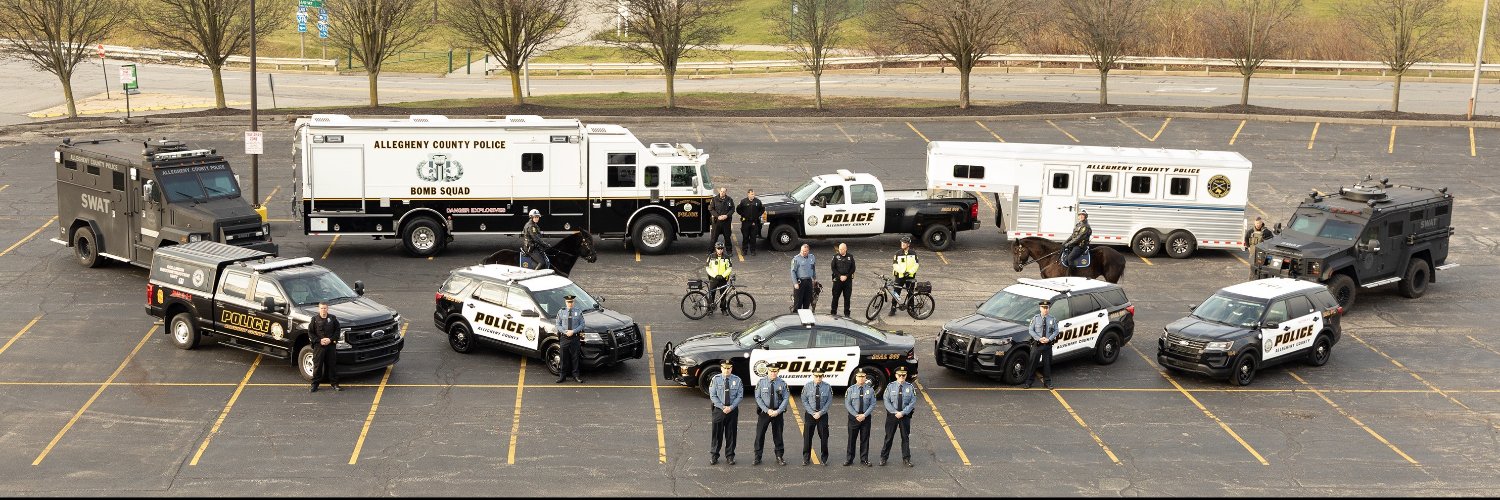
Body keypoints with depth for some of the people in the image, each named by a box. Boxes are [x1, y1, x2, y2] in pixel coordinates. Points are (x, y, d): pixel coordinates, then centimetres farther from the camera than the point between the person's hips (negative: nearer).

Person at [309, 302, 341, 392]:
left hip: (331, 345, 1)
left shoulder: (333, 318, 4)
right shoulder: (315, 319, 0)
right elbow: (310, 332, 1)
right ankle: (314, 384, 7)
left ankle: (334, 383, 14)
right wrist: (319, 340, -10)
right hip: (318, 346, -1)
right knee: (317, 365, 1)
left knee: (332, 365, 6)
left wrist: (331, 339, -10)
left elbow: (337, 331, 5)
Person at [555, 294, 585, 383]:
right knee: (564, 357, 3)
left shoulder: (578, 312, 2)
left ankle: (576, 375, 12)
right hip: (564, 337, 0)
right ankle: (562, 375, 10)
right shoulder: (561, 312, 4)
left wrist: (573, 331, -12)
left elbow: (582, 325, 2)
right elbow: (558, 325, 5)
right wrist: (565, 332, -11)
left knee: (575, 357, 3)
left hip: (575, 337, 0)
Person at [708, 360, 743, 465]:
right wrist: (722, 407, -14)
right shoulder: (716, 379, -3)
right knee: (717, 433, 3)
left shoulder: (737, 380, 0)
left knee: (731, 434, 7)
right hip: (718, 410, -1)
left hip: (733, 410, 1)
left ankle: (730, 456, 18)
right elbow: (713, 396, -5)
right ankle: (713, 456, 13)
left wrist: (731, 407, -13)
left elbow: (740, 395, -1)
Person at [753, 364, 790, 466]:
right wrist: (767, 410, -13)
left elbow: (786, 399, -3)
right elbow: (758, 398, -4)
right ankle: (757, 458, 9)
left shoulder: (782, 384, -3)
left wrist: (778, 411, -14)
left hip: (778, 413, 0)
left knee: (778, 436, 9)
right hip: (764, 412, 0)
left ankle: (779, 457, 20)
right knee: (759, 435, 1)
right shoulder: (761, 383, -4)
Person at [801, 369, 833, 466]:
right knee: (807, 436, 2)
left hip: (823, 414, 0)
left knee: (824, 436, 4)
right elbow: (804, 401, -2)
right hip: (810, 414, 0)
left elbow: (829, 402, -3)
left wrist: (820, 413, -12)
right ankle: (806, 458, 12)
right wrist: (813, 413, -10)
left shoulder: (827, 387, -3)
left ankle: (824, 458, 16)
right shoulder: (807, 386, -3)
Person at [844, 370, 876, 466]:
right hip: (853, 417, -1)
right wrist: (856, 415, -12)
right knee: (852, 438, 4)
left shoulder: (870, 390, 1)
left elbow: (872, 404, -1)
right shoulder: (850, 390, -1)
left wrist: (864, 415, -12)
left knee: (865, 439, 5)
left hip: (866, 418, 1)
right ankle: (849, 459, 11)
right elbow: (847, 405, -3)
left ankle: (864, 459, 14)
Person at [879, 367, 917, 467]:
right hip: (892, 415, 0)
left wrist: (902, 413, -15)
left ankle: (906, 459, 18)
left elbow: (913, 402, -6)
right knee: (889, 437, 4)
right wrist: (895, 412, -15)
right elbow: (887, 401, -5)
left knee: (905, 437, 8)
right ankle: (883, 458, 13)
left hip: (905, 416, 1)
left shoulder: (910, 387, -2)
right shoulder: (890, 386, -2)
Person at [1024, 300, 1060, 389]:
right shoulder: (1035, 318, -2)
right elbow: (1031, 330, -3)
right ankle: (1029, 382, 9)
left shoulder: (1052, 319, 4)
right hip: (1037, 344, -2)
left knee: (1047, 364, 7)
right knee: (1033, 363, 2)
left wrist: (1049, 339, -11)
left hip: (1048, 344, 2)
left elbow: (1056, 331, 5)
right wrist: (1039, 338, -15)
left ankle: (1047, 382, 17)